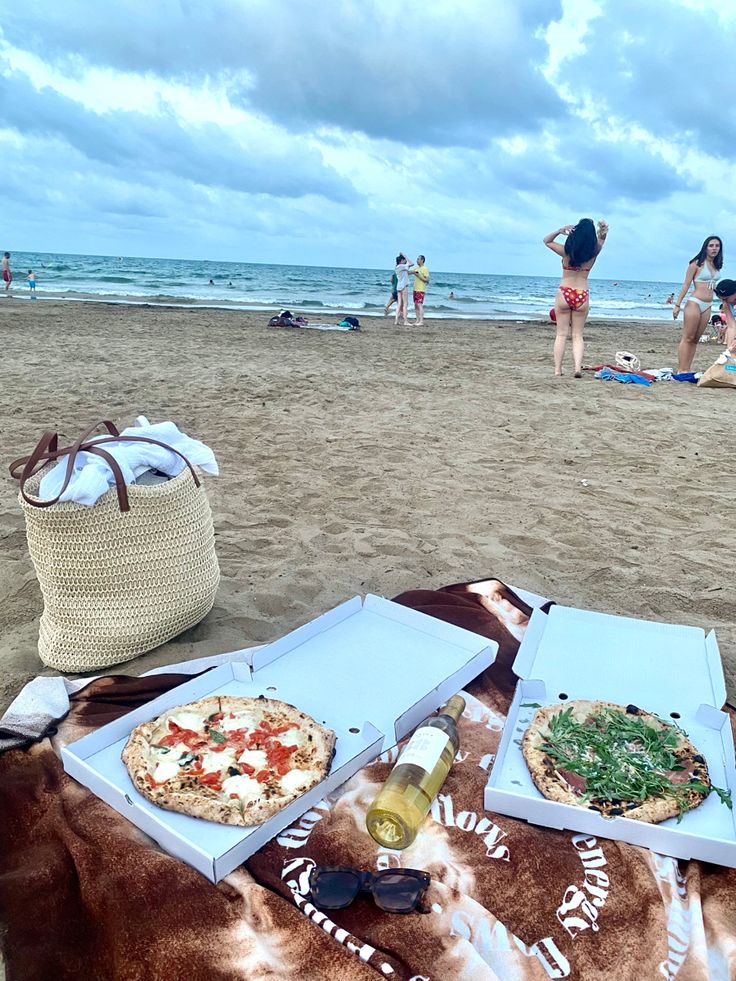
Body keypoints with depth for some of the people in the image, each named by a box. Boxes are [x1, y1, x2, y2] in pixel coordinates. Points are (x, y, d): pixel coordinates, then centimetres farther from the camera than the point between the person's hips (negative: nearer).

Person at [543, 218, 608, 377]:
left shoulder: (567, 251, -8)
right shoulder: (593, 253, -4)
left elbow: (546, 240, 8)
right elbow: (601, 239, 17)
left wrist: (559, 231, -7)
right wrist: (602, 230, -5)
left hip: (564, 294, -1)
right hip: (582, 296, 1)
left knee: (562, 334, 4)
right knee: (577, 335, 8)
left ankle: (557, 369, 0)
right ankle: (578, 367, -8)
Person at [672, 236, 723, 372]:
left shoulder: (716, 266, 14)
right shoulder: (697, 263, -5)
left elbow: (713, 286, 19)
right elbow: (686, 285, -6)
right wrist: (677, 305, -10)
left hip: (708, 306, 7)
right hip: (694, 303, -7)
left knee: (695, 339, 5)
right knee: (687, 338, -8)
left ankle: (687, 369, 6)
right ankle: (681, 370, -9)